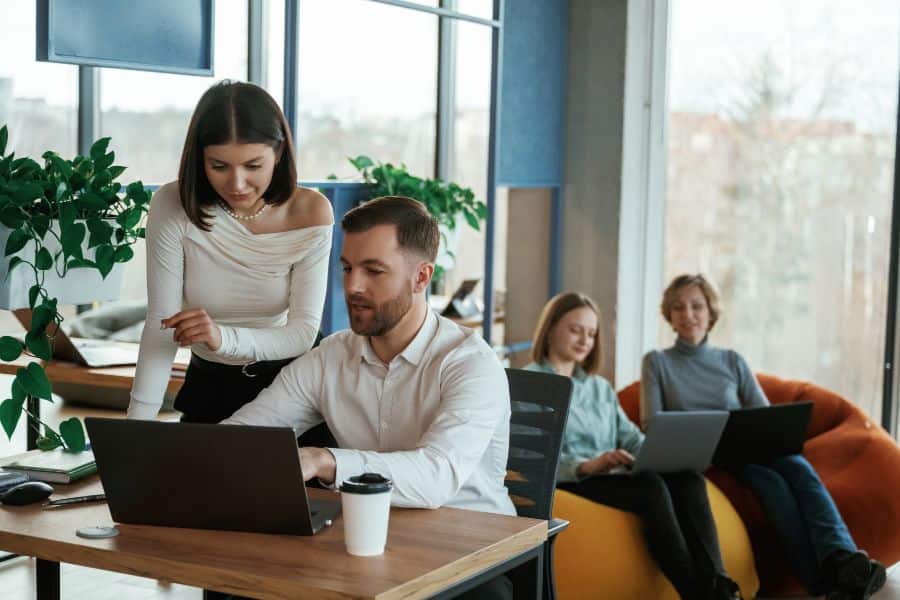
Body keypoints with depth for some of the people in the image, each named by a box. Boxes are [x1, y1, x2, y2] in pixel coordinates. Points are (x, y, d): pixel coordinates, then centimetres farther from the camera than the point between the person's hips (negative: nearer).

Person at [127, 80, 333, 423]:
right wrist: (137, 424, -27)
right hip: (209, 387, 0)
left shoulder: (310, 212, -13)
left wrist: (225, 338, -35)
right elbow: (161, 325, -16)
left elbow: (303, 332, -16)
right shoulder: (173, 206, -14)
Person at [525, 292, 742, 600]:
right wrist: (585, 466, -27)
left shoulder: (600, 387, 28)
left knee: (688, 478, -24)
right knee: (651, 486, -34)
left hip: (611, 476, 6)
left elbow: (631, 438, 17)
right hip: (568, 482, -6)